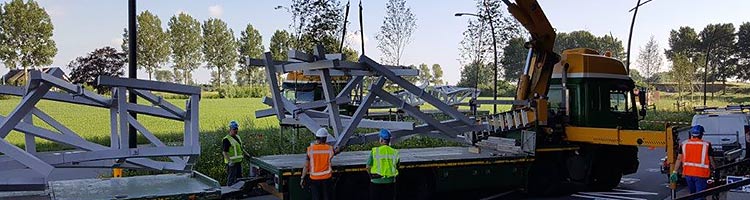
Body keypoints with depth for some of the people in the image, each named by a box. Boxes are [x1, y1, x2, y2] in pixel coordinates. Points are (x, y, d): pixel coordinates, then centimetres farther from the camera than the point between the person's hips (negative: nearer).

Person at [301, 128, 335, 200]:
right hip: (326, 178, 0)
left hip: (314, 178, 0)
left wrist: (302, 178, -1)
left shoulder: (310, 149, -9)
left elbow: (306, 166, -8)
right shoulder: (329, 149, -7)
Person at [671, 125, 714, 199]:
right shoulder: (706, 145, -7)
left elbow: (679, 159, 4)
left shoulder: (684, 144, 2)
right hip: (701, 174, -4)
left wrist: (675, 172, 9)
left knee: (692, 193, 21)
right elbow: (711, 160, 0)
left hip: (688, 173, 4)